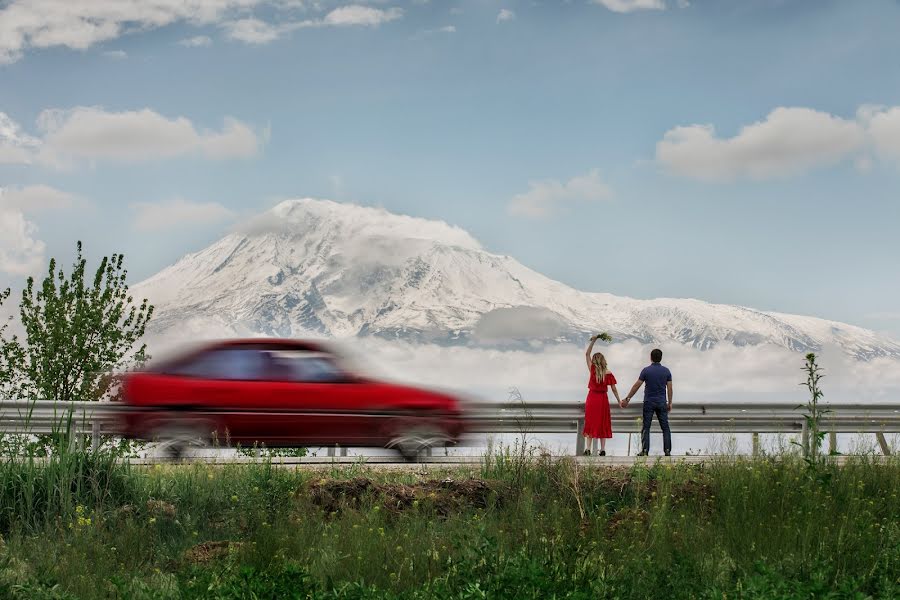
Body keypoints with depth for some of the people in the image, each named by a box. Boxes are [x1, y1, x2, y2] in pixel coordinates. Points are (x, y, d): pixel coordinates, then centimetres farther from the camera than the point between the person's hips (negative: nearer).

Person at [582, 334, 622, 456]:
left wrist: (593, 341, 2)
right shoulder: (608, 373, -5)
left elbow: (587, 354, 0)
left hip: (592, 398, -1)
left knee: (590, 423, 4)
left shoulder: (593, 370, -7)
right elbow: (614, 389, -3)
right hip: (603, 399, 1)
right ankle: (603, 449, 5)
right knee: (603, 424, 8)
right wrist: (619, 401, 8)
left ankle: (588, 449, -5)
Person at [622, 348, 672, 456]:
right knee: (665, 427, 5)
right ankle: (667, 450, -1)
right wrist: (670, 403, 11)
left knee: (646, 428, 2)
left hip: (649, 402, -2)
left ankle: (645, 450, -5)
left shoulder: (646, 370, -5)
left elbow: (637, 385, -4)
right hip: (661, 403, 2)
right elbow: (669, 388, 1)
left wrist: (628, 398, 3)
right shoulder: (666, 371, 1)